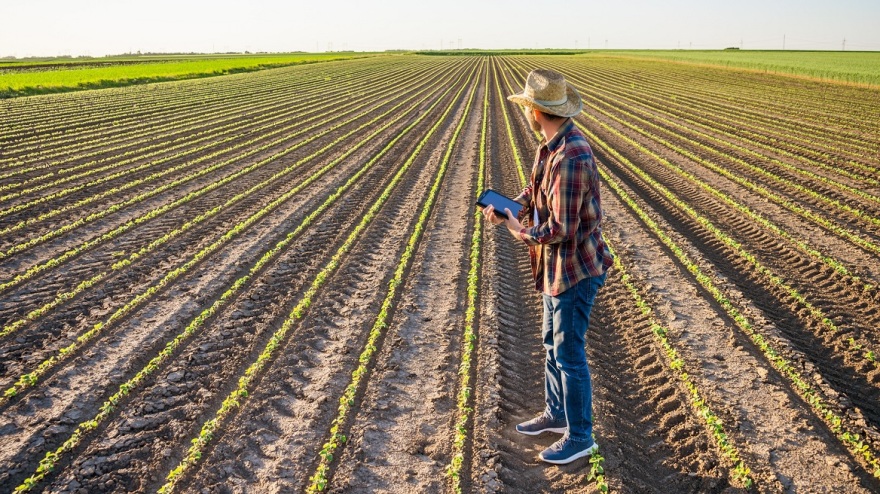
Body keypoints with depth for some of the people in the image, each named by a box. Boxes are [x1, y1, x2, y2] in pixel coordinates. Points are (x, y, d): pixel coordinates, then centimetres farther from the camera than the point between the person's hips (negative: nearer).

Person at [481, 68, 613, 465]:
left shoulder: (570, 157, -28)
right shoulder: (550, 146, 3)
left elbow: (560, 229, -29)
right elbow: (535, 190, 16)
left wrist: (516, 228, -12)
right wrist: (508, 208, -4)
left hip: (575, 271, -10)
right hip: (556, 267, 10)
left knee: (568, 355, 4)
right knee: (553, 343, 22)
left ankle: (579, 437, 22)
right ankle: (556, 414, 41)